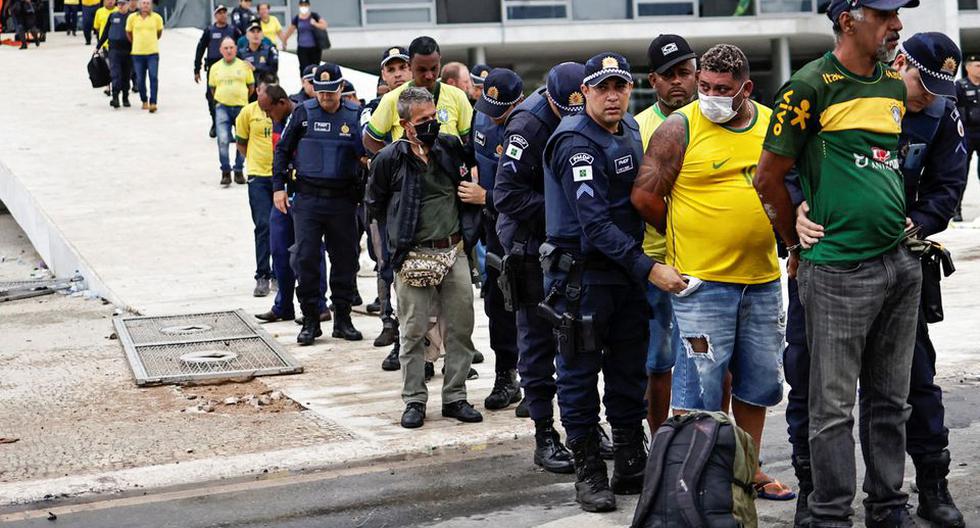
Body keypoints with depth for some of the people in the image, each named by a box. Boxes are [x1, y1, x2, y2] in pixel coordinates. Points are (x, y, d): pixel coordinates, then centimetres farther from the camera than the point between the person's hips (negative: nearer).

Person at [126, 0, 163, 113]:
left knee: (153, 77, -11)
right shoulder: (132, 17, -2)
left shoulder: (157, 18, -3)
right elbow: (128, 33, 12)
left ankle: (153, 103, -12)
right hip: (137, 53, 1)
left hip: (153, 53, -1)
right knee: (140, 79, 8)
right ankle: (144, 101, 24)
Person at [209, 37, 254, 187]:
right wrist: (220, 99, 13)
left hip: (241, 107, 0)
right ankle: (225, 172, -7)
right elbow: (212, 88, 17)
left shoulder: (244, 66, 4)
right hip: (222, 107, 0)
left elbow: (251, 87, 11)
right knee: (223, 140, -13)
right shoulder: (215, 67, 8)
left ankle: (239, 171, 17)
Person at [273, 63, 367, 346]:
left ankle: (343, 319, 17)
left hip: (343, 200, 1)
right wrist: (278, 187, 2)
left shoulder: (354, 115, 3)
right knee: (306, 259, -2)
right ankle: (310, 320, 8)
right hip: (308, 199, -1)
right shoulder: (303, 113, 3)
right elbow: (283, 149, 8)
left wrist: (367, 157, -14)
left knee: (345, 259, 6)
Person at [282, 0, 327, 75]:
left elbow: (324, 26, -8)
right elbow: (289, 31, 14)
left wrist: (315, 24, -23)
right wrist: (284, 42, 23)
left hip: (314, 48, 0)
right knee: (304, 69, -7)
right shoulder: (297, 19, 2)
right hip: (302, 48, 0)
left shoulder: (314, 16, -2)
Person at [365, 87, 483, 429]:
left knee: (460, 327, 6)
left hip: (454, 252, 4)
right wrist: (403, 227, 9)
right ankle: (414, 400, 11)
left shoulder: (451, 147, 4)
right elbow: (374, 205, 8)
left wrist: (467, 232, 13)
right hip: (413, 257, -3)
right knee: (413, 331, 2)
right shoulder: (389, 159, -6)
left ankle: (455, 397, 16)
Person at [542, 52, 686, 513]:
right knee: (581, 374, 2)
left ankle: (631, 467, 23)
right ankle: (588, 472, 11)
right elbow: (595, 223, -24)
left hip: (626, 272, 8)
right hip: (581, 273, -8)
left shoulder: (629, 129, 9)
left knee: (629, 372, 13)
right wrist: (648, 268, -27)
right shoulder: (577, 143, -17)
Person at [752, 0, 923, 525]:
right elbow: (768, 178, -5)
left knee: (890, 400, 14)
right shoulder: (811, 87, -9)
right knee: (833, 407, 0)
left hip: (900, 264, 7)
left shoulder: (894, 85, 12)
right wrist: (800, 246, 4)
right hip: (837, 271, -7)